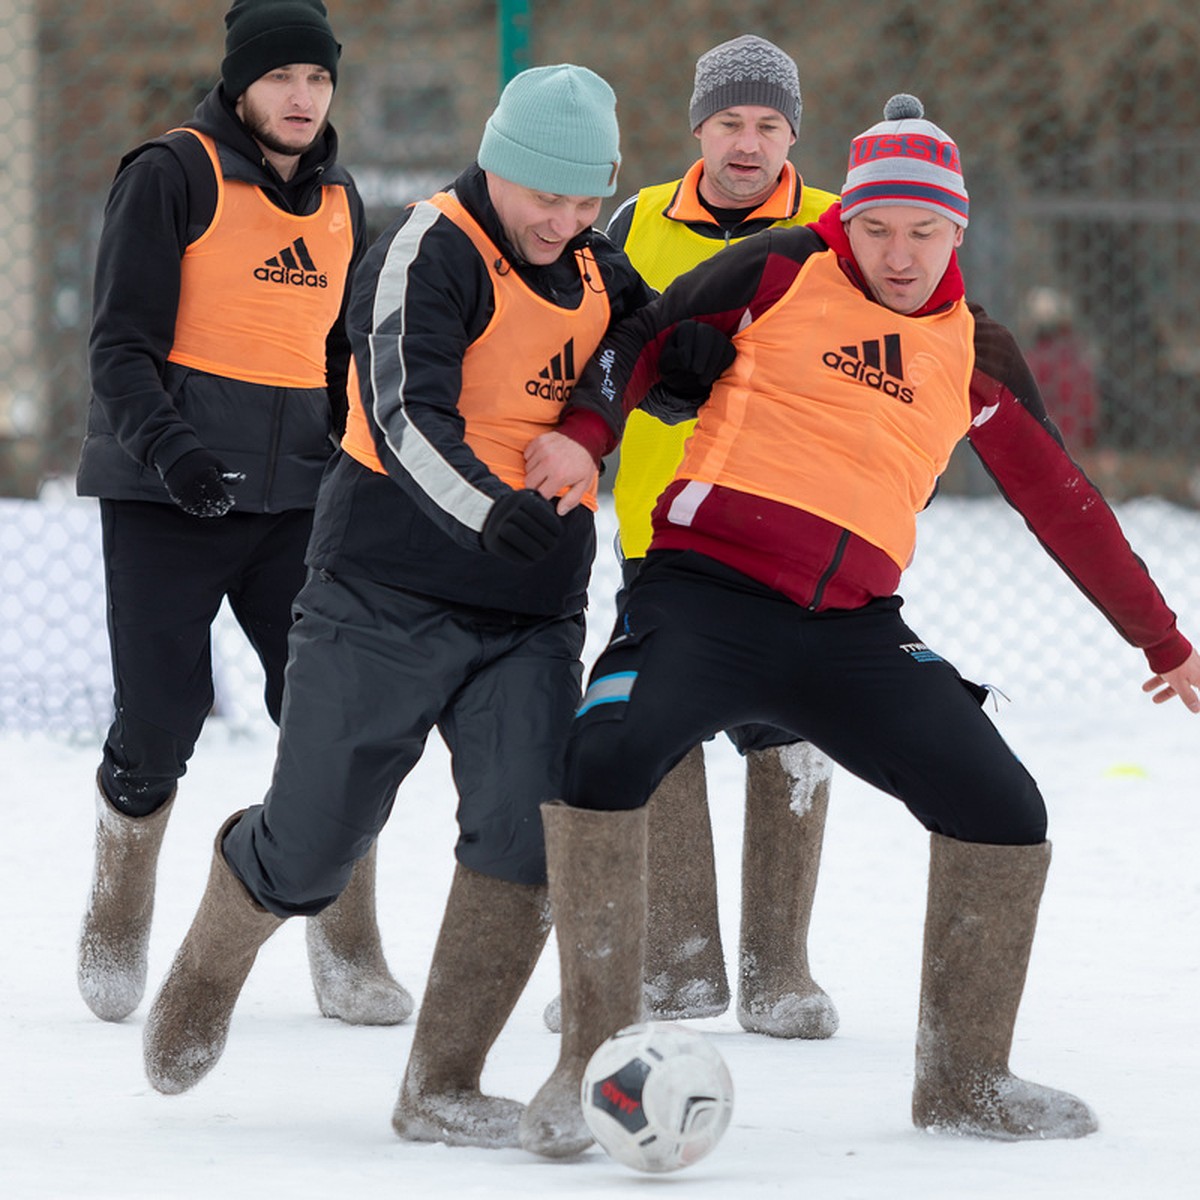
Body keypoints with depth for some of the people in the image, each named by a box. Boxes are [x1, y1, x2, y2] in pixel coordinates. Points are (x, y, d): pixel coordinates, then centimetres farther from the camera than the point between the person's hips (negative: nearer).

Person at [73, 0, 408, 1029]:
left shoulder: (339, 204, 13)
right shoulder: (171, 177, -6)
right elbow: (122, 343, -11)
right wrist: (166, 445, -27)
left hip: (295, 499, 5)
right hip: (166, 495, -5)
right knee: (160, 718, -4)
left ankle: (348, 958, 0)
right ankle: (116, 932, 21)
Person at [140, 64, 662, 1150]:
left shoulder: (591, 262, 9)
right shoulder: (431, 252, -14)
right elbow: (406, 415, -26)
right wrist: (487, 510, -42)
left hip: (531, 614, 5)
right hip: (390, 599, -5)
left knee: (528, 833, -12)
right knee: (312, 842, 1)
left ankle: (441, 1090, -4)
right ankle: (211, 962, 35)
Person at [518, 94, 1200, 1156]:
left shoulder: (974, 354, 13)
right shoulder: (784, 274, 3)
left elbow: (1061, 501, 20)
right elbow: (645, 342, 6)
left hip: (854, 628, 4)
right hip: (706, 589, -4)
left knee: (1004, 813, -4)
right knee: (604, 761, -28)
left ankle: (963, 1081, 14)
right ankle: (590, 1066, -17)